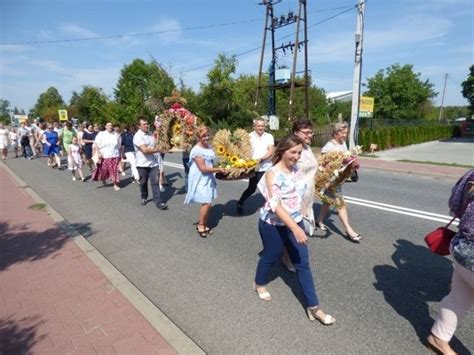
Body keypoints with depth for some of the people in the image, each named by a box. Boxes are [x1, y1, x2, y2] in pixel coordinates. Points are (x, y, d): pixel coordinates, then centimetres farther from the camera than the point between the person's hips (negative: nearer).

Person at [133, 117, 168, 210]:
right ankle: (144, 198, 36)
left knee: (155, 182, -1)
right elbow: (145, 150, -24)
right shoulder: (138, 136, -14)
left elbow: (156, 145, 25)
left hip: (154, 163, 4)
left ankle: (158, 202, -1)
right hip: (143, 164, -4)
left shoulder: (150, 133, 9)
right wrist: (158, 150, -18)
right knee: (143, 183, 13)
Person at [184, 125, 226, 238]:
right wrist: (218, 169, -16)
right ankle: (201, 225, 13)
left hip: (209, 178, 8)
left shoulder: (209, 146, 6)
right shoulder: (197, 150, -19)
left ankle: (203, 224, 26)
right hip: (200, 180, -7)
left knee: (207, 203, 11)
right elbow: (203, 168, -22)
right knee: (206, 203, -9)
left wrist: (218, 169, 8)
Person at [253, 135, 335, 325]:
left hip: (294, 222, 6)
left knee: (303, 263, 7)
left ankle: (313, 307, 17)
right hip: (273, 225, -6)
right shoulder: (272, 174, -21)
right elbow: (275, 204, -30)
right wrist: (294, 228, -38)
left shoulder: (296, 169, 1)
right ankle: (259, 284, 48)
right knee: (271, 256, 16)